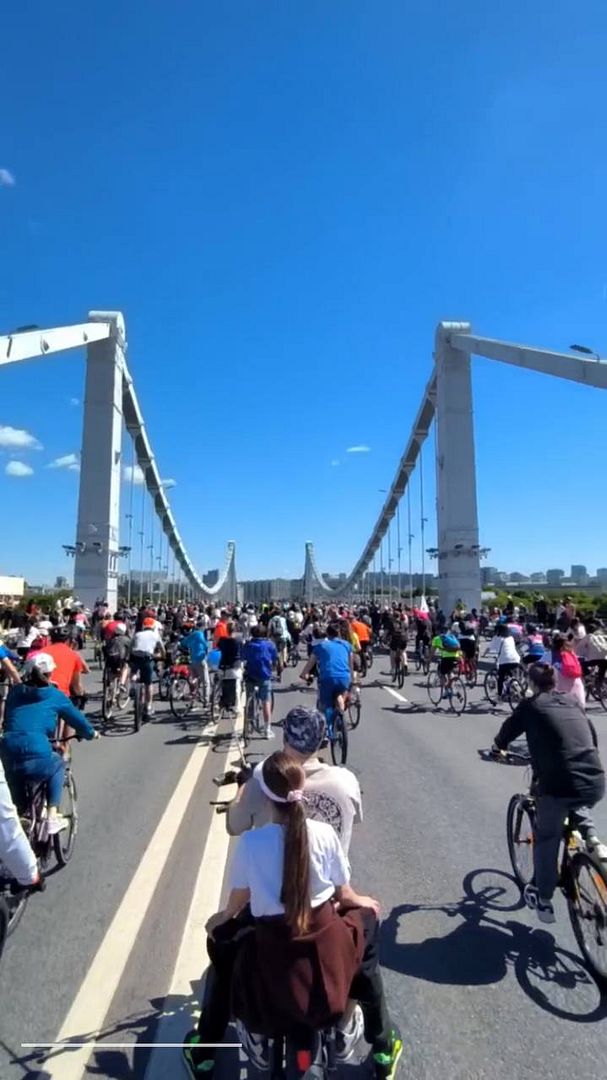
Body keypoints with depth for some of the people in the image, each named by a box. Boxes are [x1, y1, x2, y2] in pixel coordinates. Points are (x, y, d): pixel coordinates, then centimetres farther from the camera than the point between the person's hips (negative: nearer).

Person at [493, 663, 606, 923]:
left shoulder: (530, 706, 6)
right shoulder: (572, 702, 17)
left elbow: (507, 731, 17)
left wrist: (497, 747, 39)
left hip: (558, 785, -4)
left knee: (546, 838, 20)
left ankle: (543, 901, 27)